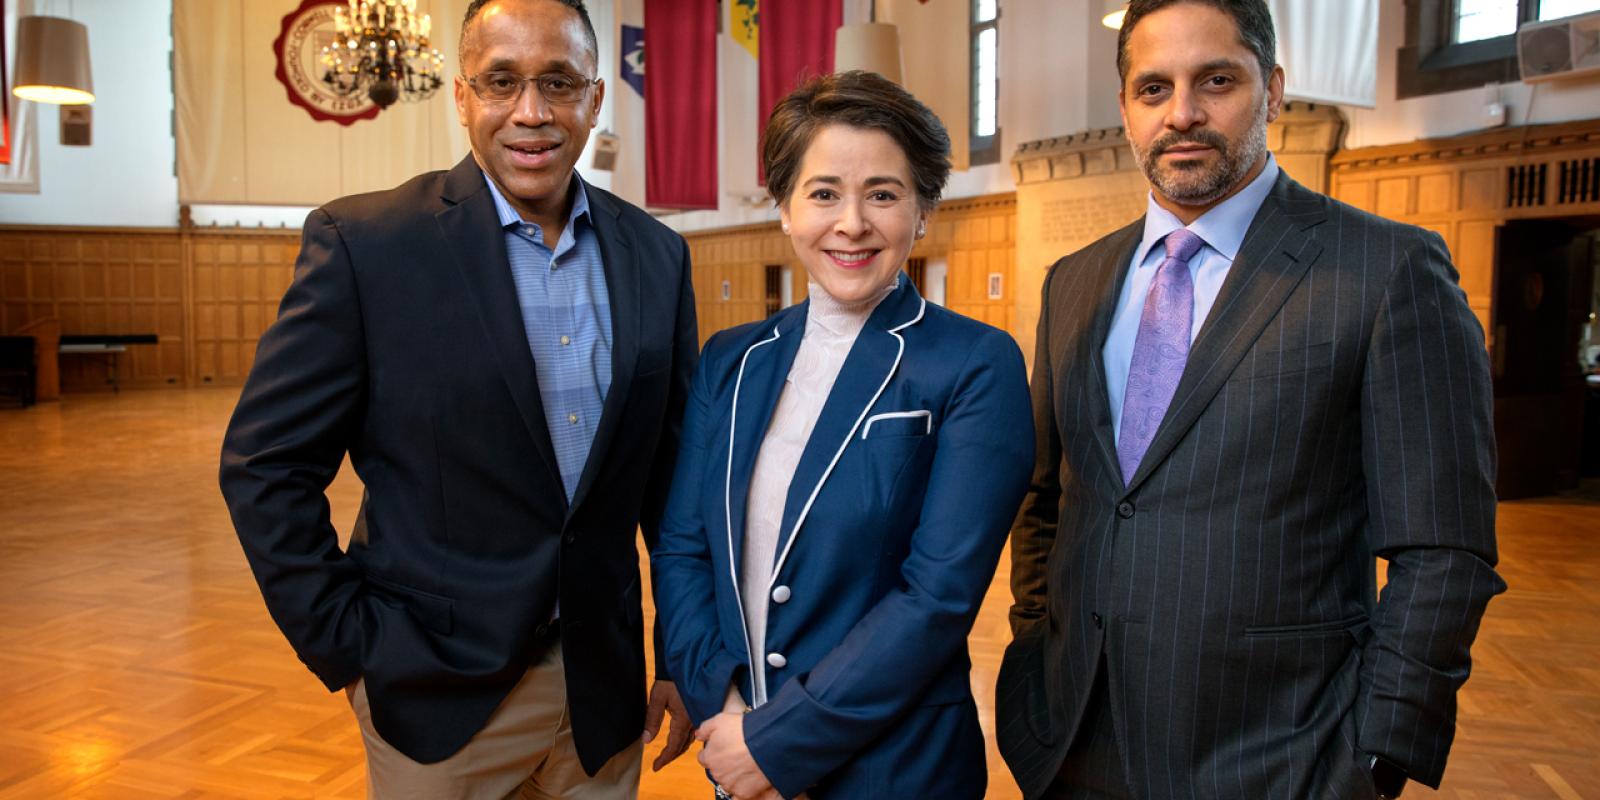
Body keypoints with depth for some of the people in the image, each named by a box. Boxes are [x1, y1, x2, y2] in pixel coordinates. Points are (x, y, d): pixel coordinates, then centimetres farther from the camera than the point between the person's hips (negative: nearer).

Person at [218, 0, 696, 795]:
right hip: (438, 698, -3)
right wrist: (349, 651, -8)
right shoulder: (365, 243, -11)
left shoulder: (655, 255, 0)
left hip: (604, 688, 4)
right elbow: (265, 466, -7)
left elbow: (672, 469, 4)